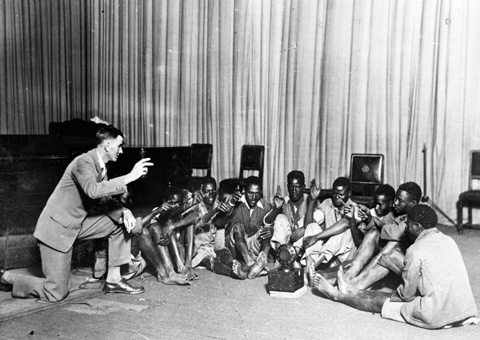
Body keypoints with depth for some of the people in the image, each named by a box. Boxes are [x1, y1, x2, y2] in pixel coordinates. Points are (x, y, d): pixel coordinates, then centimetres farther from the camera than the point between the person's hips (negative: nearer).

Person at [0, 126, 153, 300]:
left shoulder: (101, 166, 7)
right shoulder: (84, 162, -21)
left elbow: (107, 194, 13)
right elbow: (93, 191, -39)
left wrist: (125, 211, -7)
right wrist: (130, 177, -37)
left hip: (77, 223, 9)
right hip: (57, 227, -9)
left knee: (122, 223, -2)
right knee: (56, 293, -6)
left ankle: (113, 280, 4)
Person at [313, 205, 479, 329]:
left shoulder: (416, 250, -13)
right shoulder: (448, 240, 10)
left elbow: (407, 292, -7)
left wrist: (392, 297, 15)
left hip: (437, 316, -8)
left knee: (380, 301, 12)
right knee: (396, 295, 24)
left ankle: (337, 294, 33)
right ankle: (350, 290, 43)